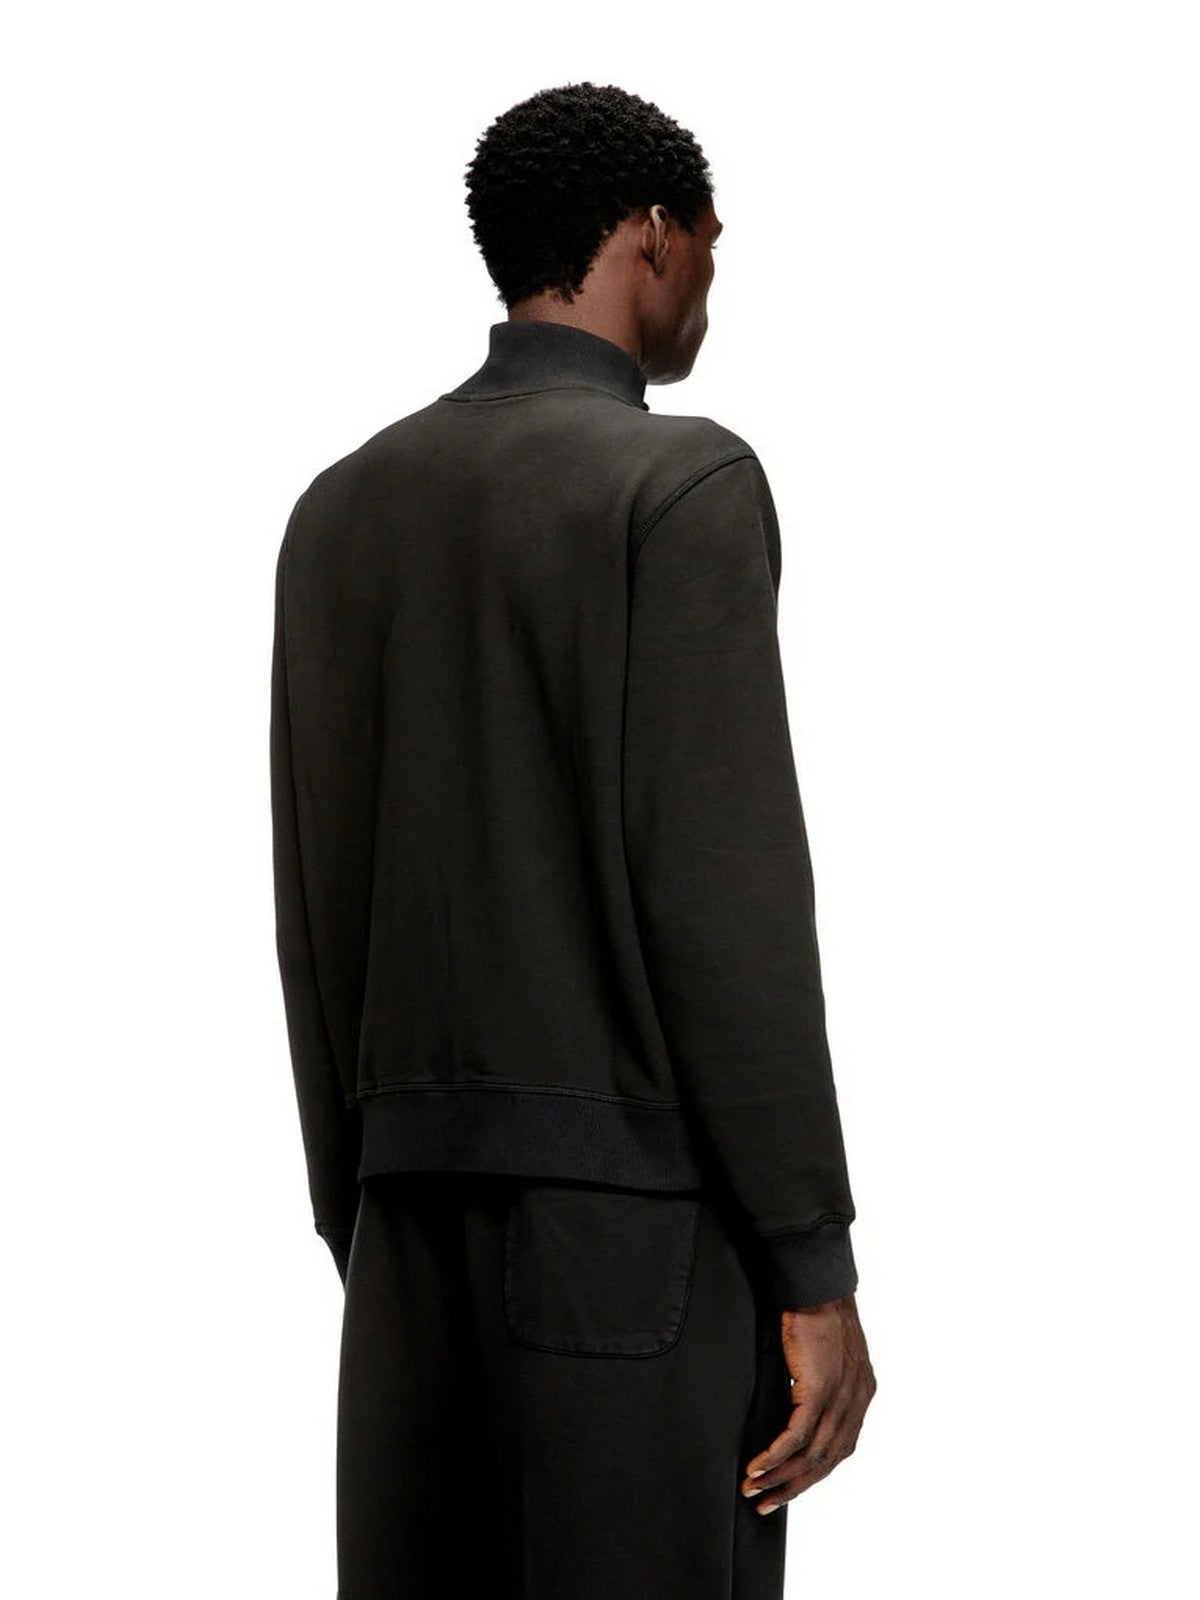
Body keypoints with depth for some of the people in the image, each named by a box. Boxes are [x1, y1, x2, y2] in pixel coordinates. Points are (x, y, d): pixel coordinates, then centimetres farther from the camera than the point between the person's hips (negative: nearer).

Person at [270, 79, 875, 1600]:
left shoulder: (340, 509, 13)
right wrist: (815, 1272, -12)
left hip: (420, 1213, 7)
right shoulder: (682, 485, -8)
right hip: (637, 1212, -7)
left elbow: (318, 905, 13)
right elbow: (721, 888, -15)